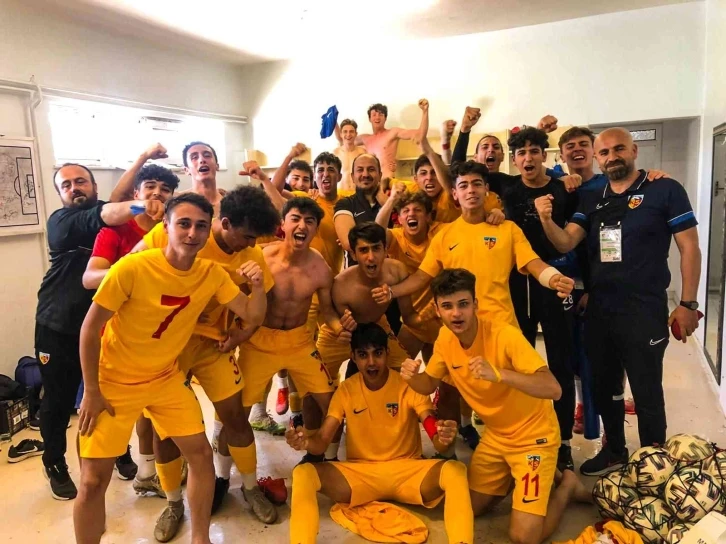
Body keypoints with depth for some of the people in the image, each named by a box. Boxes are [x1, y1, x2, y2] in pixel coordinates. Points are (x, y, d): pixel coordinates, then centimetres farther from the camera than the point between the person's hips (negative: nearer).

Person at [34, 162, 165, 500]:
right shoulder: (60, 222, -14)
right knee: (59, 399, 10)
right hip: (58, 328, -2)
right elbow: (102, 217, -33)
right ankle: (55, 465, 33)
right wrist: (139, 205, -50)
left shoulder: (113, 217, 4)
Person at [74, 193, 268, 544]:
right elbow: (90, 327, -17)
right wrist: (91, 392, -12)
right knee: (93, 480, 0)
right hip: (115, 383, -4)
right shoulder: (132, 268, -26)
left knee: (201, 453, 6)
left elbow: (253, 316, -8)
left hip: (167, 379, 4)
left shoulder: (212, 274, -11)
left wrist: (258, 284, -28)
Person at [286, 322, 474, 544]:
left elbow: (434, 434, -17)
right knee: (303, 473, -25)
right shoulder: (346, 390, -3)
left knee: (455, 471, -32)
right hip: (359, 472, 2)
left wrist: (442, 437, -43)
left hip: (407, 470, -1)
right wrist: (305, 441, -31)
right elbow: (322, 441, -6)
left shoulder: (409, 385, -8)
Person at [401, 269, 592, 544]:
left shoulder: (505, 335, -29)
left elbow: (553, 389, -34)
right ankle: (513, 477, 29)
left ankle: (566, 484, 15)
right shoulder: (445, 339, -9)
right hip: (495, 435, 6)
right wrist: (412, 377, -18)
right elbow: (429, 385, 6)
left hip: (533, 435, -6)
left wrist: (499, 374, -48)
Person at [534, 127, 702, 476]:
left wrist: (688, 304, -10)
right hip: (598, 311, 5)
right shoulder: (591, 199, 8)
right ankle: (614, 451, 36)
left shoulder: (665, 190, -5)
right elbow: (565, 243, -3)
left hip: (645, 312, -5)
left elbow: (689, 247, -6)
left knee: (646, 391, 6)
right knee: (604, 386, 17)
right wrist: (546, 219, -24)